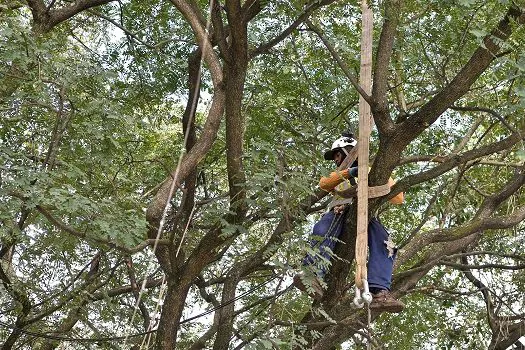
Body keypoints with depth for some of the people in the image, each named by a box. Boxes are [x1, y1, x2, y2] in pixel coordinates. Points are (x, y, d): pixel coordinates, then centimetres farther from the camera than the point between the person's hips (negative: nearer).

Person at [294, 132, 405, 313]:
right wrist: (347, 173, -12)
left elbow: (398, 198, 12)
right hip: (339, 215, 1)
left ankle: (379, 292, -49)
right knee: (323, 228, -35)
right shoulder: (337, 177, 35)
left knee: (384, 243, -34)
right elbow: (324, 184, 6)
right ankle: (314, 274, -54)